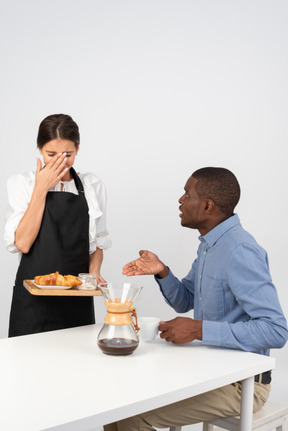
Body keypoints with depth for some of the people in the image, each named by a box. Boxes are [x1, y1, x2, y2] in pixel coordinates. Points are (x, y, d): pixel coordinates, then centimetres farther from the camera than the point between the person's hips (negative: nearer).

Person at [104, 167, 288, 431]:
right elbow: (184, 302, 17)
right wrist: (161, 271, -3)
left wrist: (198, 329, -28)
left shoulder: (240, 251, -24)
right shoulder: (210, 244, 8)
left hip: (241, 384, -9)